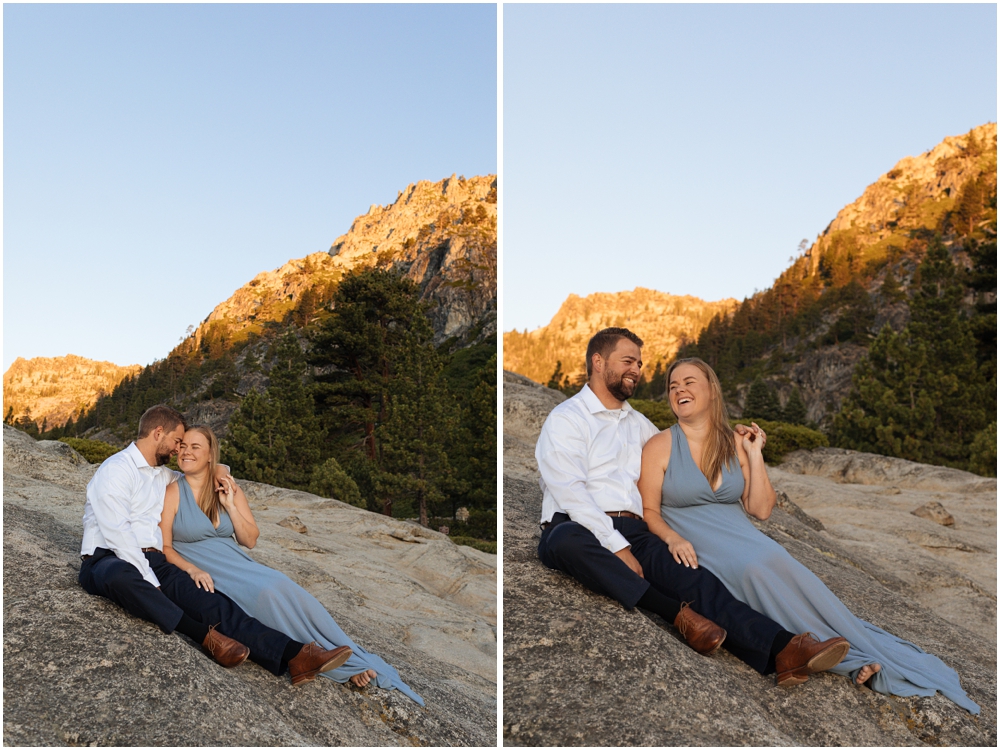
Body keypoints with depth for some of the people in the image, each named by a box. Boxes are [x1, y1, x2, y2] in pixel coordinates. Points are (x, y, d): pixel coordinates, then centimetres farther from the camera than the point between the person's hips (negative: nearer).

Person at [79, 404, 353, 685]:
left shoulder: (163, 475, 21)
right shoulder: (116, 470, -5)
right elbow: (117, 534, -15)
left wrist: (220, 472, 22)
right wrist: (150, 582, -21)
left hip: (152, 563, 6)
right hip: (107, 560, -6)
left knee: (206, 598, -22)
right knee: (120, 576, -44)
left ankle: (293, 656, -40)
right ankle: (204, 636, -36)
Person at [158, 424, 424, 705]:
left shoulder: (228, 489, 9)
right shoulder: (172, 493, -2)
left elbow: (250, 540, 8)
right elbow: (164, 547, -6)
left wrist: (231, 506, -5)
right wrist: (192, 570, -23)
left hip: (236, 563, 4)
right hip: (203, 574, -4)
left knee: (285, 589, -24)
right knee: (267, 594, -30)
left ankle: (355, 661, -21)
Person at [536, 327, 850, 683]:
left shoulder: (638, 423, 26)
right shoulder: (566, 418, 3)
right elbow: (571, 492, -10)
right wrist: (617, 548, -18)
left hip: (633, 532, 5)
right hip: (579, 528, -5)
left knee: (692, 576, -23)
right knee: (567, 540, -40)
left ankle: (781, 651, -41)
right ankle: (678, 614, -36)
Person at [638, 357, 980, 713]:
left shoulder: (735, 443, 11)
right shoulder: (660, 446, 1)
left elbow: (761, 510, 8)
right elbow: (648, 511, -2)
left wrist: (754, 455, 2)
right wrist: (672, 538, -22)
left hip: (740, 536, 3)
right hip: (691, 546, -3)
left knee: (773, 562, -30)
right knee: (756, 567, -32)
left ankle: (866, 646, -26)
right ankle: (850, 656, -25)